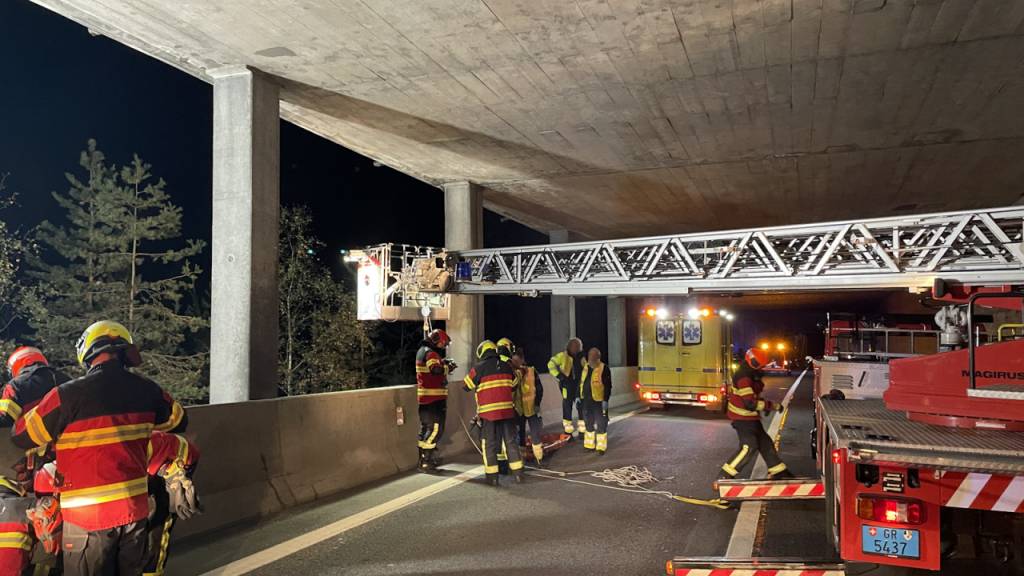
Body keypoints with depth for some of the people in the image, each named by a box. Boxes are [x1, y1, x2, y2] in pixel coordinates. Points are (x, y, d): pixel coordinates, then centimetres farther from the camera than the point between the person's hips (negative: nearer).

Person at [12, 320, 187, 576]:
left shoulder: (67, 396, -17)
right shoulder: (146, 389, -4)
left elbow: (22, 437, -3)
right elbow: (178, 420, 13)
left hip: (89, 518, -4)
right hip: (135, 510, 4)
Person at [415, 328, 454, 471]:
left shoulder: (422, 351, 17)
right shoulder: (430, 353, -15)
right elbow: (436, 369, -32)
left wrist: (444, 365, 10)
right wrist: (447, 366, -15)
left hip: (425, 398, 11)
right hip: (433, 398, -11)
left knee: (426, 428, 17)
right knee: (435, 428, -8)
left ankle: (424, 457, 26)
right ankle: (426, 461, -7)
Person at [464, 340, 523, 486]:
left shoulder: (478, 368, -4)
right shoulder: (507, 367, 8)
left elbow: (466, 386, 7)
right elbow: (514, 387, 17)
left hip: (488, 412, -3)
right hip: (507, 410, 3)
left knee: (489, 444, 6)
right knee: (511, 441, 11)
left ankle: (492, 477, 7)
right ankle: (518, 474, 13)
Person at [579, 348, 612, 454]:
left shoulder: (604, 368, -10)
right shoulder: (585, 367, 10)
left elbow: (608, 386, -13)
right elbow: (581, 382, 17)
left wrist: (605, 400, -18)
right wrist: (579, 396, 15)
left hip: (599, 401, -6)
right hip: (586, 400, 6)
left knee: (601, 424, 1)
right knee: (588, 423, 15)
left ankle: (601, 447, 10)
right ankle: (589, 445, 28)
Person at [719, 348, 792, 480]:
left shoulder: (750, 376, 10)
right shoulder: (743, 379, -24)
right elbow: (750, 403, -28)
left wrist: (765, 405, 10)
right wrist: (771, 406, -21)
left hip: (750, 418, 10)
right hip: (743, 418, -10)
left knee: (765, 443, 15)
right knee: (748, 447, -15)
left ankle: (778, 472, 27)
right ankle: (725, 475, -11)